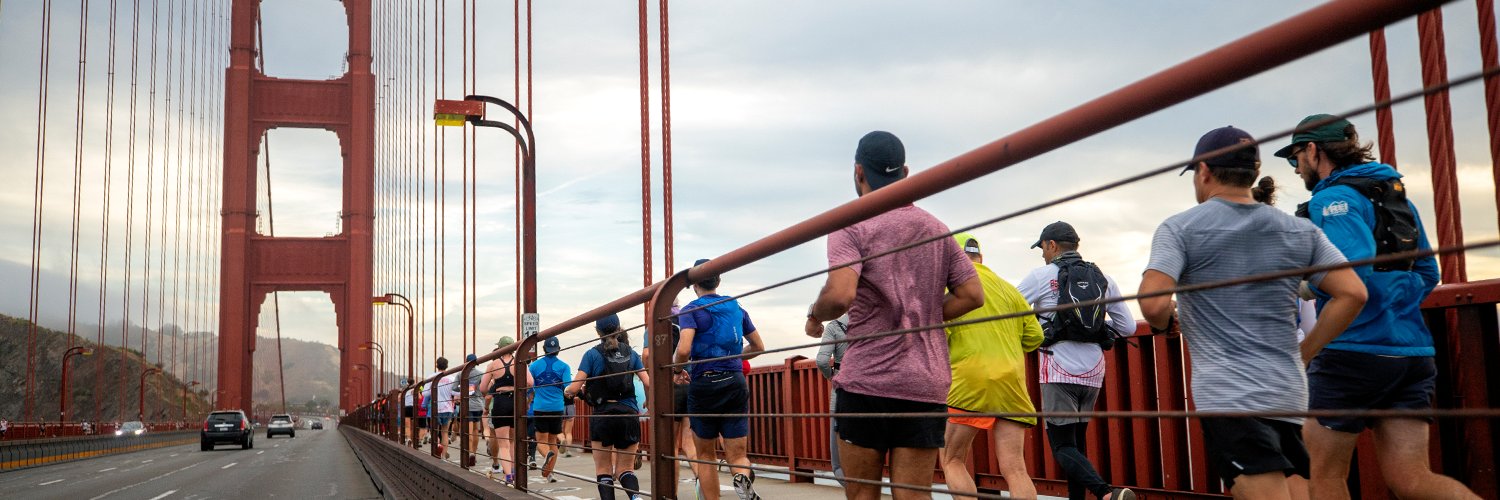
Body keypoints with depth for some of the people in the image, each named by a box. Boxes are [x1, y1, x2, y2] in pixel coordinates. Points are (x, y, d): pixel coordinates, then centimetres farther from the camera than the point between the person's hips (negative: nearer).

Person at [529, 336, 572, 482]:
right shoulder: (564, 366, -1)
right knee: (552, 440, 14)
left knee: (541, 441, 4)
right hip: (557, 408, 1)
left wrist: (531, 397, 26)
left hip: (540, 408, -1)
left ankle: (547, 454, -29)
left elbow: (528, 388, 6)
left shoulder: (535, 365, 2)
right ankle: (548, 472, 10)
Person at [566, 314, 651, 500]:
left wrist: (568, 391, 16)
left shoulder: (593, 354, -2)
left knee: (604, 469, 11)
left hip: (603, 416, -2)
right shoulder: (630, 353, 7)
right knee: (625, 469, 9)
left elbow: (574, 388, -7)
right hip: (629, 414, 2)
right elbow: (648, 383, 2)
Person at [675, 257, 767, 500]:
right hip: (735, 384, 3)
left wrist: (676, 368, 2)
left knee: (706, 454, 15)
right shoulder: (736, 308, 11)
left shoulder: (691, 310, -4)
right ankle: (743, 477, -32)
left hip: (704, 385, -2)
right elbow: (758, 346, 18)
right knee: (737, 454, 2)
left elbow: (684, 350, -19)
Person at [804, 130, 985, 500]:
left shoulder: (851, 228, -4)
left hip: (867, 379, -4)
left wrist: (814, 315, 1)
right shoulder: (936, 228, 13)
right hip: (927, 384, 4)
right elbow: (972, 295, 9)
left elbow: (840, 295, -19)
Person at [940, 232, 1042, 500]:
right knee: (1015, 469, -1)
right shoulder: (1009, 289, 20)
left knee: (952, 461, 7)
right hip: (1011, 383, 5)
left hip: (969, 380, -5)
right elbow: (1034, 336, 16)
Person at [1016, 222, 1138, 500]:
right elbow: (1128, 328, 10)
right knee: (1078, 440, 17)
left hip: (1059, 372, -5)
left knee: (1062, 444, -5)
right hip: (1093, 372, 5)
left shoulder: (1041, 276, -2)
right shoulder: (1104, 279, 10)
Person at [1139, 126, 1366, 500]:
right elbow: (1352, 293, 4)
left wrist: (1165, 323, 8)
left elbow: (1154, 304, -15)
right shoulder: (1300, 231, 12)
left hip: (1228, 395, -5)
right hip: (1289, 393, 5)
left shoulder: (1180, 229, -3)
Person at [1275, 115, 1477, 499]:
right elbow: (1427, 274, 22)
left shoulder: (1333, 198, -9)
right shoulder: (1397, 195, 18)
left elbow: (1351, 276, -23)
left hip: (1354, 352, -8)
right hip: (1411, 352, 8)